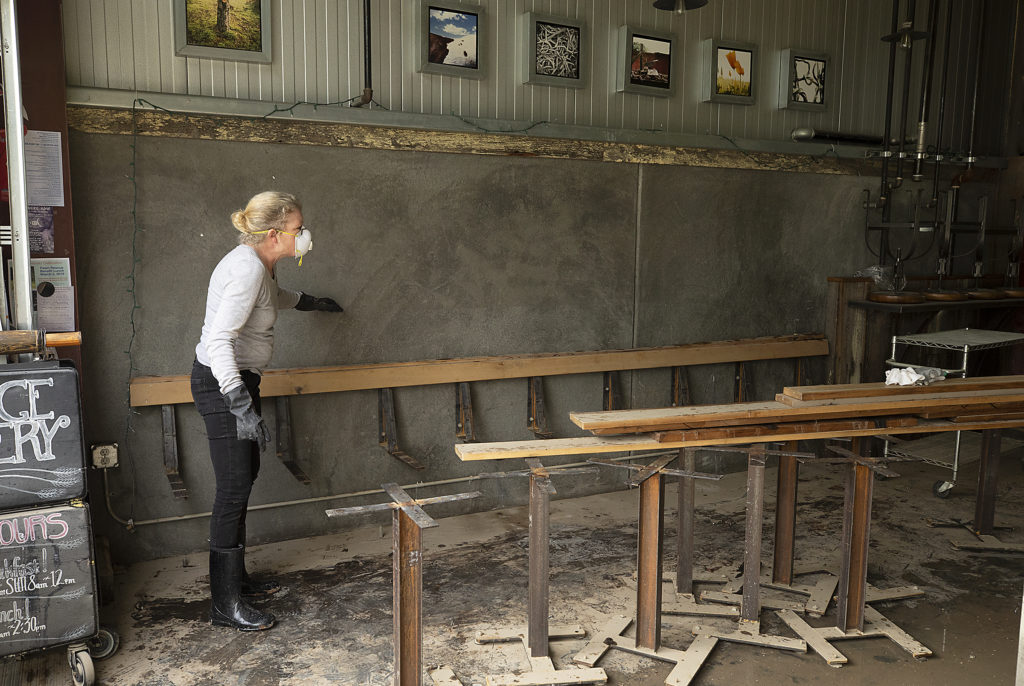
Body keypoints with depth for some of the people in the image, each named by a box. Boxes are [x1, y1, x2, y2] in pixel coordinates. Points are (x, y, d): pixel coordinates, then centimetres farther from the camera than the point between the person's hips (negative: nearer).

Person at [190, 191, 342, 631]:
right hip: (222, 382, -10)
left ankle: (236, 578, 27)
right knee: (234, 487, -6)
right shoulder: (248, 269, -23)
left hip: (237, 379, 10)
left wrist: (311, 303, 49)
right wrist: (242, 406, -34)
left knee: (245, 476, 14)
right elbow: (219, 340, -30)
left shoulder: (259, 264, 8)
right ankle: (225, 604, 4)